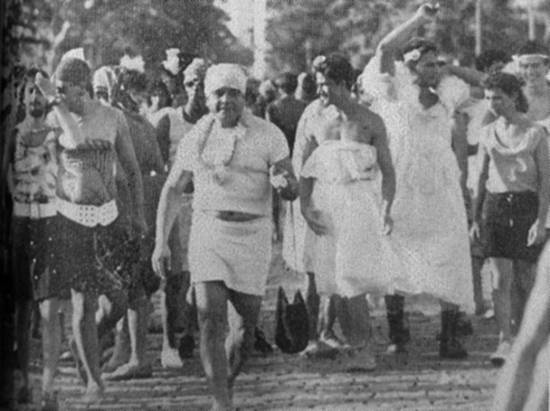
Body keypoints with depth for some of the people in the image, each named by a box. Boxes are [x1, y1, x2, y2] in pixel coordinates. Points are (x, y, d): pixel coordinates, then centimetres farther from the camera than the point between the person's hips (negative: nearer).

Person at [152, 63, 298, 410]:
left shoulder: (269, 135, -2)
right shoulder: (196, 137, 4)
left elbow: (292, 190, -5)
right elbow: (173, 190, 11)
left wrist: (285, 182, -30)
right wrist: (161, 241, 5)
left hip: (252, 236, 0)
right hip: (207, 233, 0)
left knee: (244, 327, 5)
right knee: (210, 321, -13)